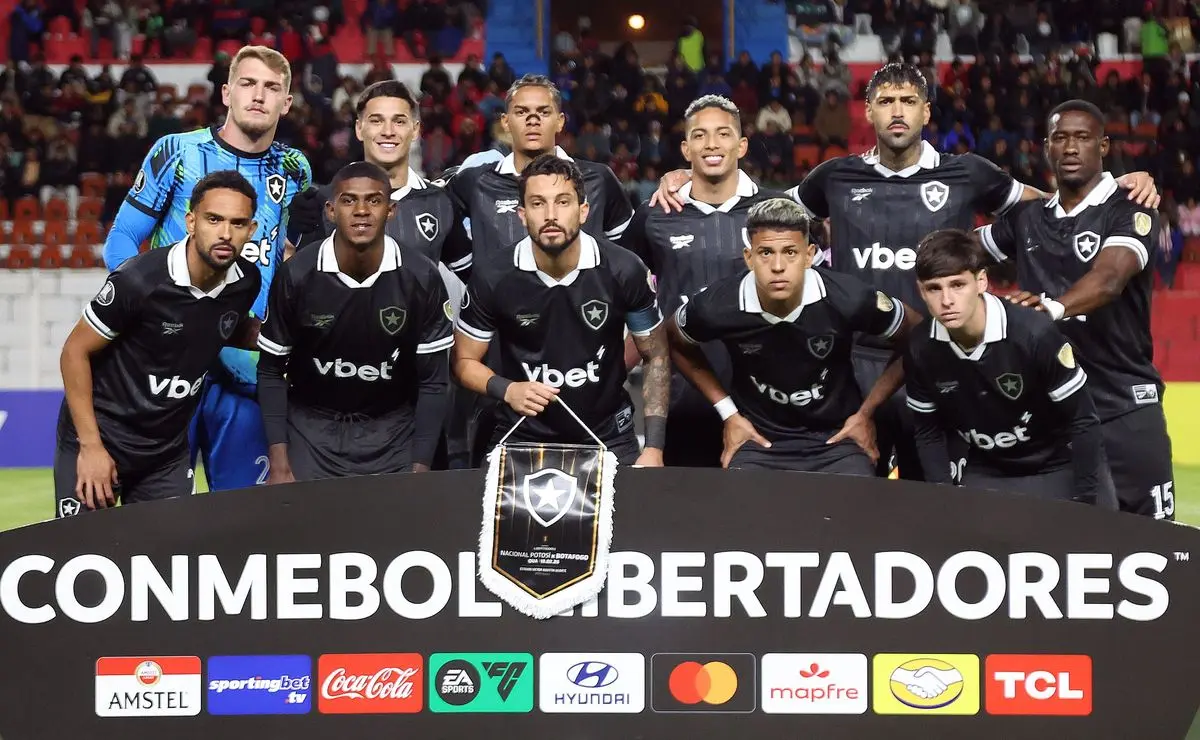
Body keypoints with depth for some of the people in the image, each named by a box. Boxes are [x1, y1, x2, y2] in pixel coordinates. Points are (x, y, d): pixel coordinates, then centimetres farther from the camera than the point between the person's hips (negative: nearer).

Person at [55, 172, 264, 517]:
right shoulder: (139, 279, -23)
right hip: (101, 437, -5)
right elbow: (76, 352, -13)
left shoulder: (246, 282, -6)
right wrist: (91, 445, -17)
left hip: (169, 449, 5)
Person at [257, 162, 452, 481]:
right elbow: (272, 371, -4)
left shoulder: (421, 277, -14)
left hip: (392, 430, 0)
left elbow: (432, 380, -7)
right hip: (312, 426, 0)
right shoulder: (296, 275, -14)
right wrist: (279, 466, -10)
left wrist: (420, 469, -12)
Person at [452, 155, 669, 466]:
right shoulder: (492, 276, -13)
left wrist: (654, 448, -8)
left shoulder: (624, 271, -13)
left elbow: (656, 357, -1)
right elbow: (465, 361, 0)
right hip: (521, 440, 0)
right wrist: (507, 390, -21)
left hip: (608, 439, 0)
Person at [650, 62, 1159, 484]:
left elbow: (1050, 202, 13)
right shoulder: (838, 179, 7)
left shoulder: (966, 176, 2)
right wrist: (688, 180, 9)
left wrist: (1120, 185, -2)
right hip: (854, 364, 1)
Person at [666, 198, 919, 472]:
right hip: (758, 439, 0)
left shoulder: (847, 299, -20)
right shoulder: (718, 306, -18)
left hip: (836, 437, 0)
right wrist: (728, 413, 4)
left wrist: (866, 413, 1)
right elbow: (674, 343, 7)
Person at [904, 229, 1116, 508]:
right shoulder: (921, 349, -14)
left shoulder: (1034, 334, -27)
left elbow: (1083, 421, -18)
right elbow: (928, 432, 2)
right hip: (986, 473, 3)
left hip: (1061, 467, -3)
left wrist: (1084, 503, -18)